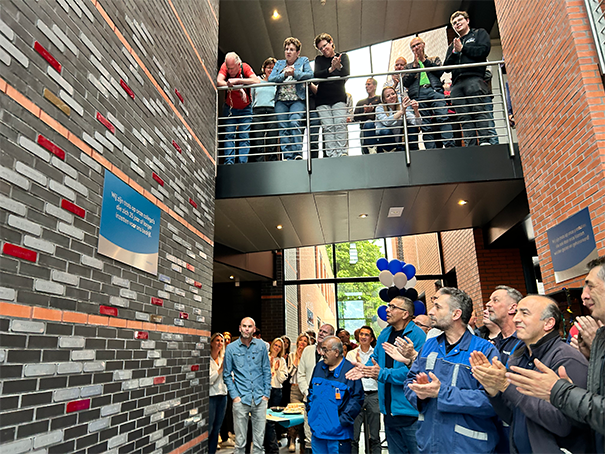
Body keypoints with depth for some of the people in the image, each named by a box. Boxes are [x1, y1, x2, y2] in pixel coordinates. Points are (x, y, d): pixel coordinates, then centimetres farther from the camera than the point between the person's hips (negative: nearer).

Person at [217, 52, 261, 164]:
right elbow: (219, 82, -26)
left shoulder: (245, 67, -14)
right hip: (229, 108, 1)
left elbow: (257, 81, -29)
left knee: (244, 137, -6)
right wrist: (238, 88, -33)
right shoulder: (224, 67, -11)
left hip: (245, 109, -1)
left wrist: (237, 80, -34)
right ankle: (229, 162, -8)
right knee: (229, 136, -6)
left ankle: (243, 163, -7)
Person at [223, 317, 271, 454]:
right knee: (240, 439, 6)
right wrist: (234, 395, -4)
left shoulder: (261, 345, 3)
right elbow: (227, 374, 4)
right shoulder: (231, 348, -1)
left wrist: (266, 393, 2)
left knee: (259, 438, 10)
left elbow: (267, 371, 8)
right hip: (241, 398, -1)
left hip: (259, 398, 1)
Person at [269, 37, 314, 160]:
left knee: (294, 123, -24)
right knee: (283, 127, -10)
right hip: (281, 100, 3)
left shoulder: (303, 60, 17)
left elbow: (310, 74, -1)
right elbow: (270, 78, 9)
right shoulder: (279, 63, 23)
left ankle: (298, 154, -23)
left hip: (297, 100, -3)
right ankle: (288, 156, -11)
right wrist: (284, 74, -6)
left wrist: (294, 73, -12)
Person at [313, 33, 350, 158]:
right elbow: (316, 75, -4)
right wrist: (330, 69, -21)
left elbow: (346, 74, -5)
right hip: (322, 100, 1)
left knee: (340, 124, -16)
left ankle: (341, 152, -18)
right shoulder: (319, 59, 14)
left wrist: (339, 66, -27)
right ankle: (331, 154, -14)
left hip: (339, 98, -1)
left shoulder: (343, 57, 12)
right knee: (327, 127, -10)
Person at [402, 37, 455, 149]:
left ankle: (450, 146, -28)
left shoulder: (434, 59, 28)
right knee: (425, 126, -10)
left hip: (434, 91, 0)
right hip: (418, 95, 1)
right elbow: (405, 83, 10)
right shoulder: (409, 66, 28)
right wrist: (415, 65, 6)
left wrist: (424, 60, 6)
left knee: (443, 118, -21)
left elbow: (440, 71, 6)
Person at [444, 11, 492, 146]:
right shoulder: (453, 45, 33)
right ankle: (470, 146, -14)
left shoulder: (479, 33, 21)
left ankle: (485, 141, -24)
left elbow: (484, 50, 1)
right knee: (464, 117, -8)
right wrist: (455, 52, 4)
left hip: (474, 79, -4)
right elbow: (446, 65, 20)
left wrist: (462, 48, 5)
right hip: (457, 83, 4)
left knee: (479, 111, -17)